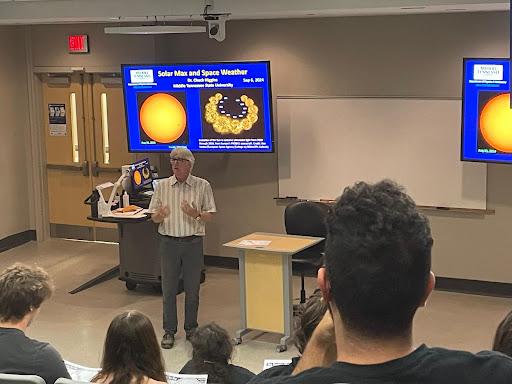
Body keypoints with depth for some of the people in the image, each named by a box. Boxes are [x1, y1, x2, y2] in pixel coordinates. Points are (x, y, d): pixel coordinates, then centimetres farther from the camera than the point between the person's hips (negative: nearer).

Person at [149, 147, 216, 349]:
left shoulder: (202, 186, 0)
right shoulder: (162, 186, 4)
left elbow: (210, 216, 0)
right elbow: (154, 217, 4)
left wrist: (196, 214, -20)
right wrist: (160, 215, -19)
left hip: (193, 243, -1)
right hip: (169, 243, 1)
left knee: (192, 289, 7)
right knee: (168, 289, 4)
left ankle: (191, 329, 21)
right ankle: (169, 331, 15)